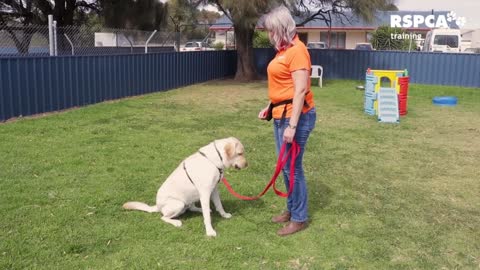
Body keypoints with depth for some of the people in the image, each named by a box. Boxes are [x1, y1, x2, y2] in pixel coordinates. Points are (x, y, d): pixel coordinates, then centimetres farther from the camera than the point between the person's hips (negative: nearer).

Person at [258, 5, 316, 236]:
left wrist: (292, 125, -23)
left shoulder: (297, 50, -16)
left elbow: (300, 90, -21)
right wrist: (269, 107, 18)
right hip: (281, 115, 10)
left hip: (296, 116, -10)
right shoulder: (283, 50, 13)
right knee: (285, 166, 16)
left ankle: (300, 218, 11)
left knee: (293, 167, -2)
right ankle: (291, 209, 30)